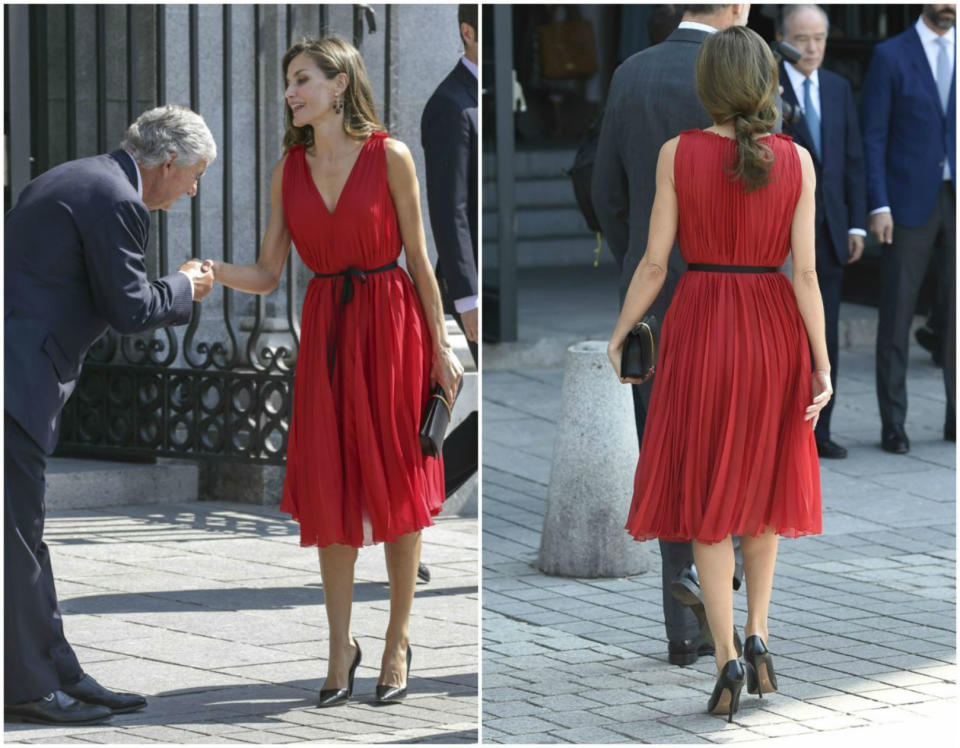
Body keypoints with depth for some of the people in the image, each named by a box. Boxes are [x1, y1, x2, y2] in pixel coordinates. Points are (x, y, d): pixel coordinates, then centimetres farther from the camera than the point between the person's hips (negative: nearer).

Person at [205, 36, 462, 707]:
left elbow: (418, 258, -2)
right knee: (330, 492, 2)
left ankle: (398, 641, 13)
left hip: (392, 325, -3)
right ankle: (341, 647, 10)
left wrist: (440, 347, -2)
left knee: (397, 482, 2)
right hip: (325, 331, 3)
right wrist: (208, 268, -14)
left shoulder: (389, 156, -5)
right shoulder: (289, 171, 5)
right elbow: (267, 275, 5)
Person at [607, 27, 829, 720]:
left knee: (706, 500, 6)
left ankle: (728, 659, -4)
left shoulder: (679, 153, -8)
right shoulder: (798, 161, -6)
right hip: (776, 329, 1)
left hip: (701, 330, -1)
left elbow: (654, 262, -6)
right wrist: (822, 366, -3)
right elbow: (806, 271, -7)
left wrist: (620, 334, 8)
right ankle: (757, 638, 12)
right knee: (761, 483, 21)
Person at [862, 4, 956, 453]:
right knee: (897, 314, 0)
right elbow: (873, 137, -2)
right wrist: (878, 207, -10)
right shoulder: (890, 56, 0)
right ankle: (893, 424, 6)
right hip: (911, 201, -3)